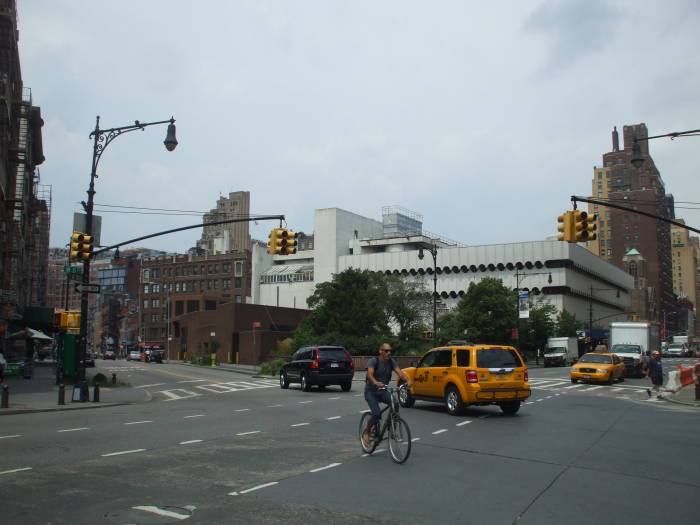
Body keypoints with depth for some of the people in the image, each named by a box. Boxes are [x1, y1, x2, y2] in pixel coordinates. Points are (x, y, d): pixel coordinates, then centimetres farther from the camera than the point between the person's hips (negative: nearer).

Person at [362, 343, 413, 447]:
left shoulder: (391, 362, -1)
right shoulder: (373, 361, -15)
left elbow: (399, 372, -17)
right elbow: (370, 374, -32)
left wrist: (408, 380, -38)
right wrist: (375, 383, -54)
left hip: (383, 391, 4)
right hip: (371, 392, -4)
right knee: (377, 414, -23)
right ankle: (366, 432, 4)